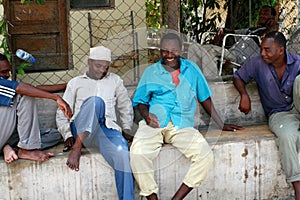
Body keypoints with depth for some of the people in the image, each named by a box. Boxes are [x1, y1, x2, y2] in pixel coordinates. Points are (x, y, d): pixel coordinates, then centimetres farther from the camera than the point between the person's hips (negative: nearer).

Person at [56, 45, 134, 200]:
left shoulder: (115, 80, 25)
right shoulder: (75, 83, 19)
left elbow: (126, 107, 30)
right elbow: (62, 114, 15)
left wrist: (127, 130, 16)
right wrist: (68, 135, -2)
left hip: (108, 129, 1)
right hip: (82, 129, -1)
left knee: (123, 154, -35)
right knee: (96, 101, -34)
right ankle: (77, 146, -41)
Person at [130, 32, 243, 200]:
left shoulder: (192, 69, 14)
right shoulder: (151, 72, 12)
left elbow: (205, 98, 20)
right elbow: (140, 101, 15)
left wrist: (222, 125, 18)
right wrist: (146, 115, -8)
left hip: (182, 126, 1)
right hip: (154, 124, -1)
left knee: (206, 156, -26)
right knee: (138, 153, -32)